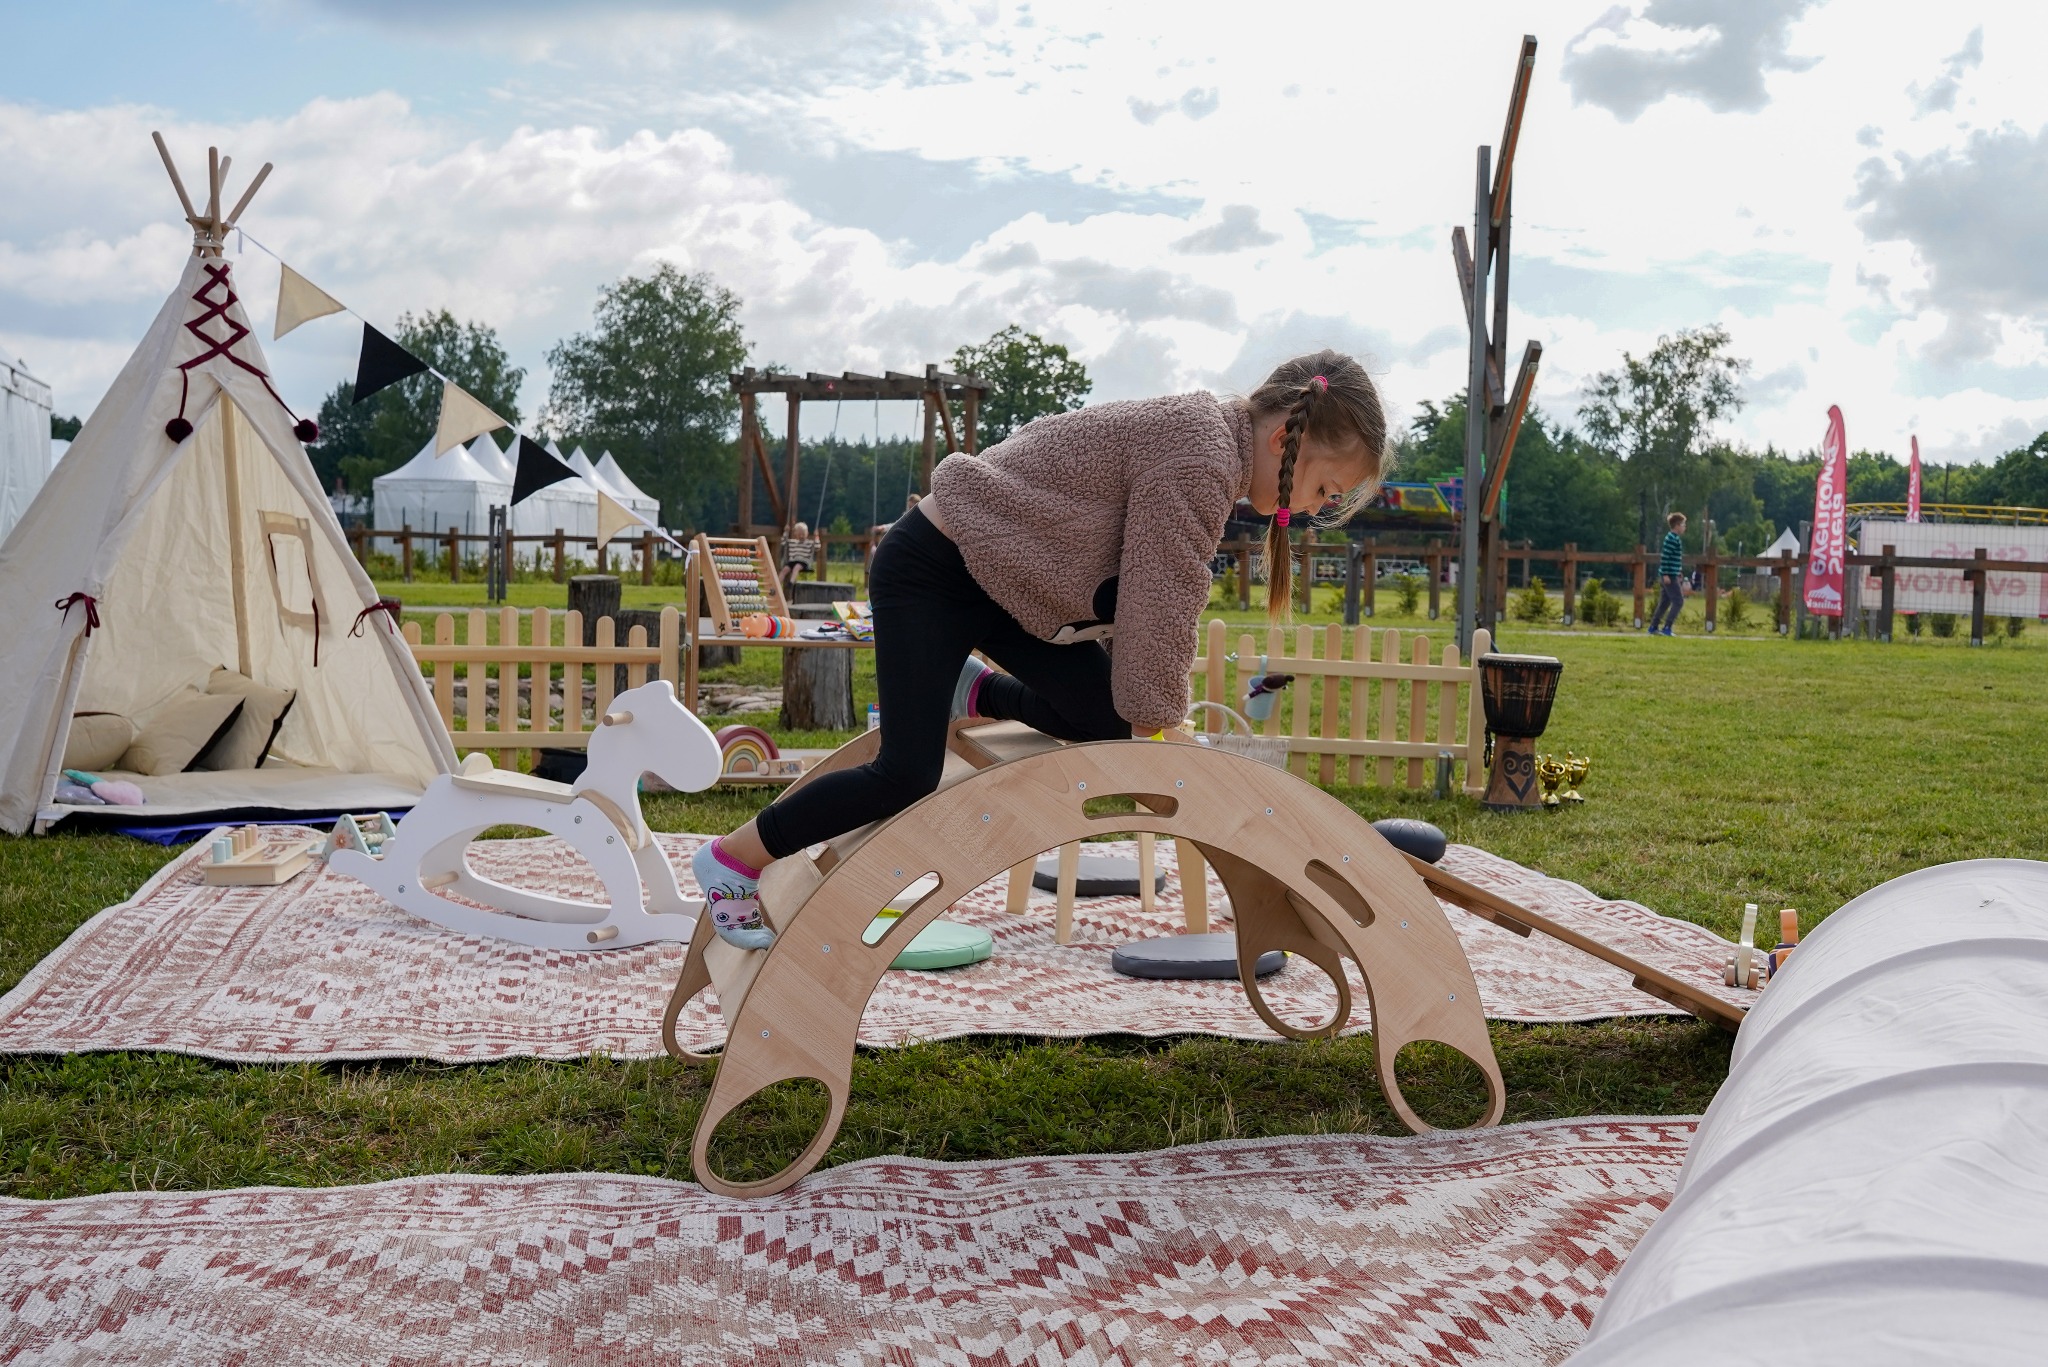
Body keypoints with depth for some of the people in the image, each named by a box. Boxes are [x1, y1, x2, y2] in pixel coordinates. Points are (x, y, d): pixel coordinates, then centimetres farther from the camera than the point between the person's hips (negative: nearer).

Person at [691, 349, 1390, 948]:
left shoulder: (1206, 444, 6)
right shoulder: (1200, 456, -25)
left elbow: (1148, 594, 11)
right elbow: (1162, 606, -22)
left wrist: (1147, 716, 10)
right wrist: (1157, 718, -7)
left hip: (1004, 578, 9)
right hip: (931, 570, -9)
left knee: (1105, 721, 0)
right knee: (909, 776, -13)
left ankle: (969, 690, 21)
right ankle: (733, 857, 3)